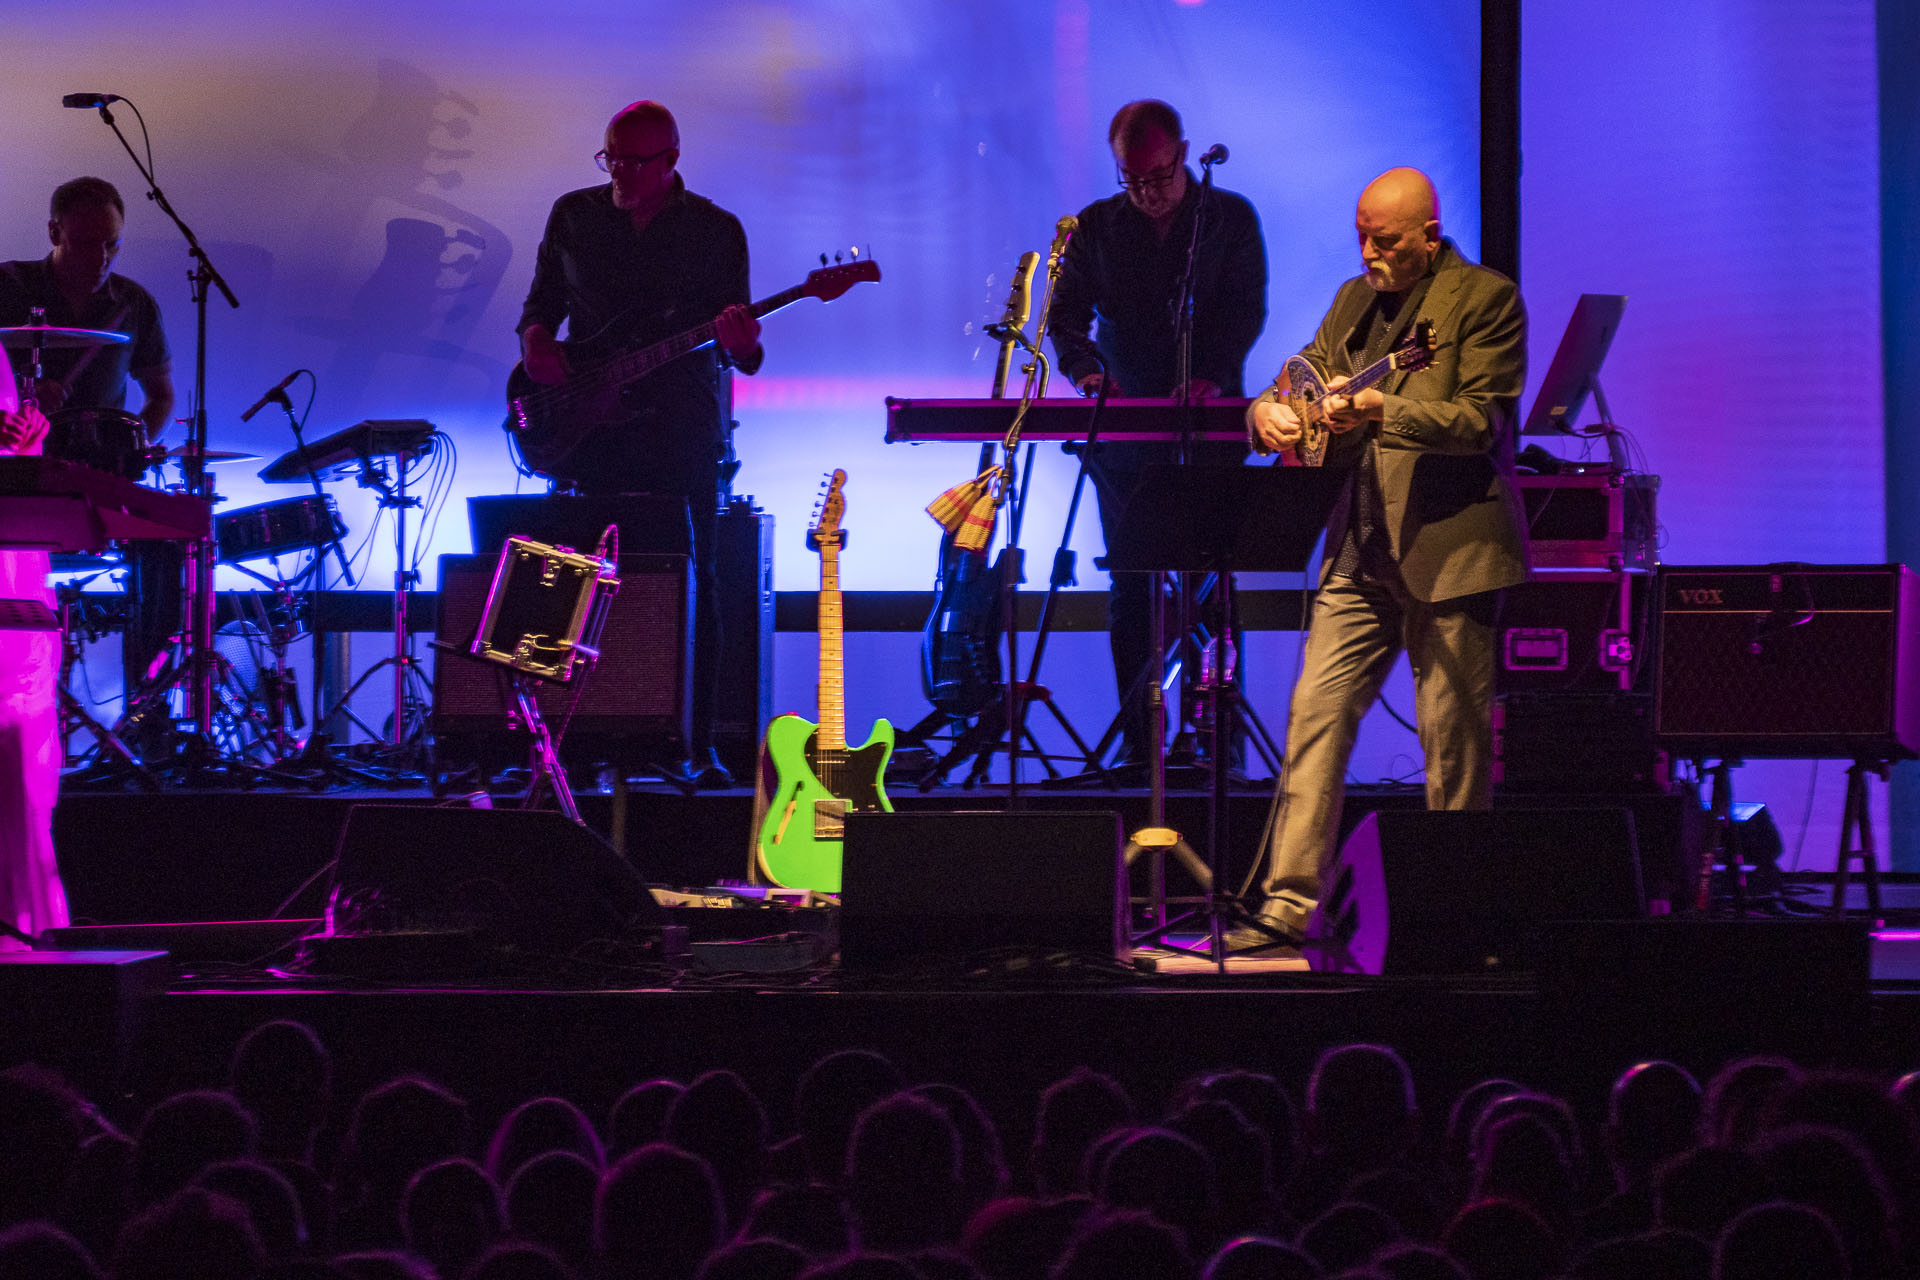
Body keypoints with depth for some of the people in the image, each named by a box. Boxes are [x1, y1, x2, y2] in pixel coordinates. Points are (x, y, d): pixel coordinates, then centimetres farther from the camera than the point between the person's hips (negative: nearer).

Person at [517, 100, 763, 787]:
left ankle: (697, 744, -1)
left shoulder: (715, 230, 2)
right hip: (593, 431, 2)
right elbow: (540, 303, 18)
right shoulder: (573, 215, 8)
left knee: (691, 584, -4)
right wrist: (536, 340, -4)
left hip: (682, 431, -2)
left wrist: (740, 342, -22)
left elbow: (741, 355, 1)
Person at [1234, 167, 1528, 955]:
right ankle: (1289, 902, 0)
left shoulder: (1485, 299, -5)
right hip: (1359, 555, 6)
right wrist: (1269, 412, -7)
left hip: (1447, 553, -6)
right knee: (1315, 714, -1)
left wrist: (1382, 410, -25)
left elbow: (1483, 420, -14)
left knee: (1454, 741, -1)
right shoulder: (1355, 300, 16)